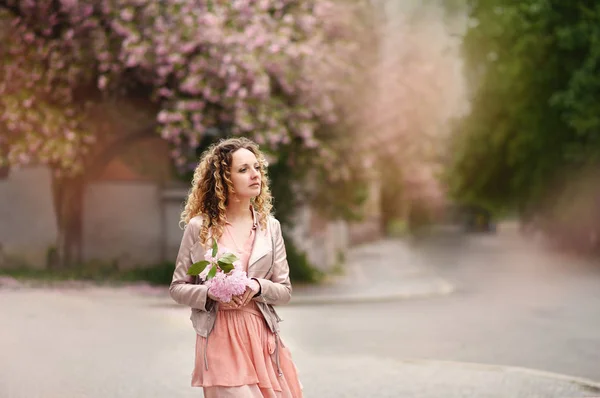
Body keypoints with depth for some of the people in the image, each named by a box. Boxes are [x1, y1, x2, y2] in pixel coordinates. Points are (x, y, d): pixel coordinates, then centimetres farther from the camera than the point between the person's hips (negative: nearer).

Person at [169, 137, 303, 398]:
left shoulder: (270, 226, 9)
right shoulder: (199, 227, 1)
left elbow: (285, 291, 9)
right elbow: (177, 287, 6)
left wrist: (258, 287, -11)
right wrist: (211, 293, -13)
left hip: (261, 337, 3)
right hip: (219, 338, -3)